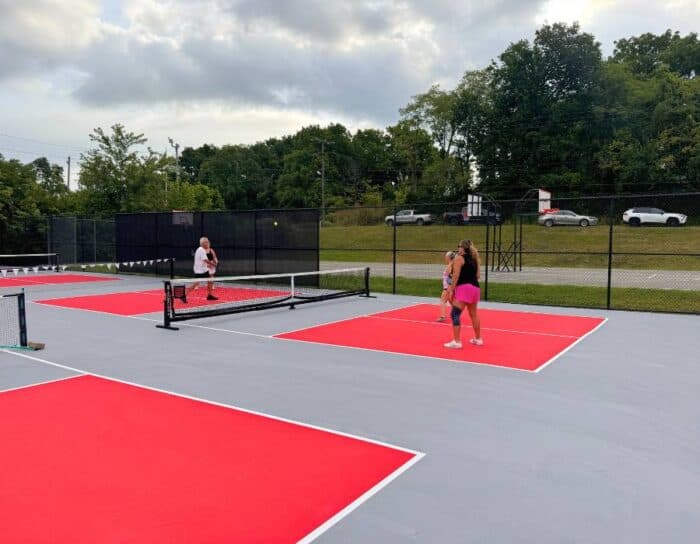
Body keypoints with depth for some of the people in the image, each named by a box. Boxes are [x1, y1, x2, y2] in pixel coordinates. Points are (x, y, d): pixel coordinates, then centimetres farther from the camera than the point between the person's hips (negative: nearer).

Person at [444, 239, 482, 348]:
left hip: (463, 288, -8)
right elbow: (478, 275, 13)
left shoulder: (459, 258, -5)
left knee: (455, 314, -7)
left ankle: (456, 341, -12)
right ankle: (478, 339, 30)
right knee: (474, 314, 19)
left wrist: (451, 290, -10)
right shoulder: (474, 258, 16)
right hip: (475, 288, 8)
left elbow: (456, 276, -12)